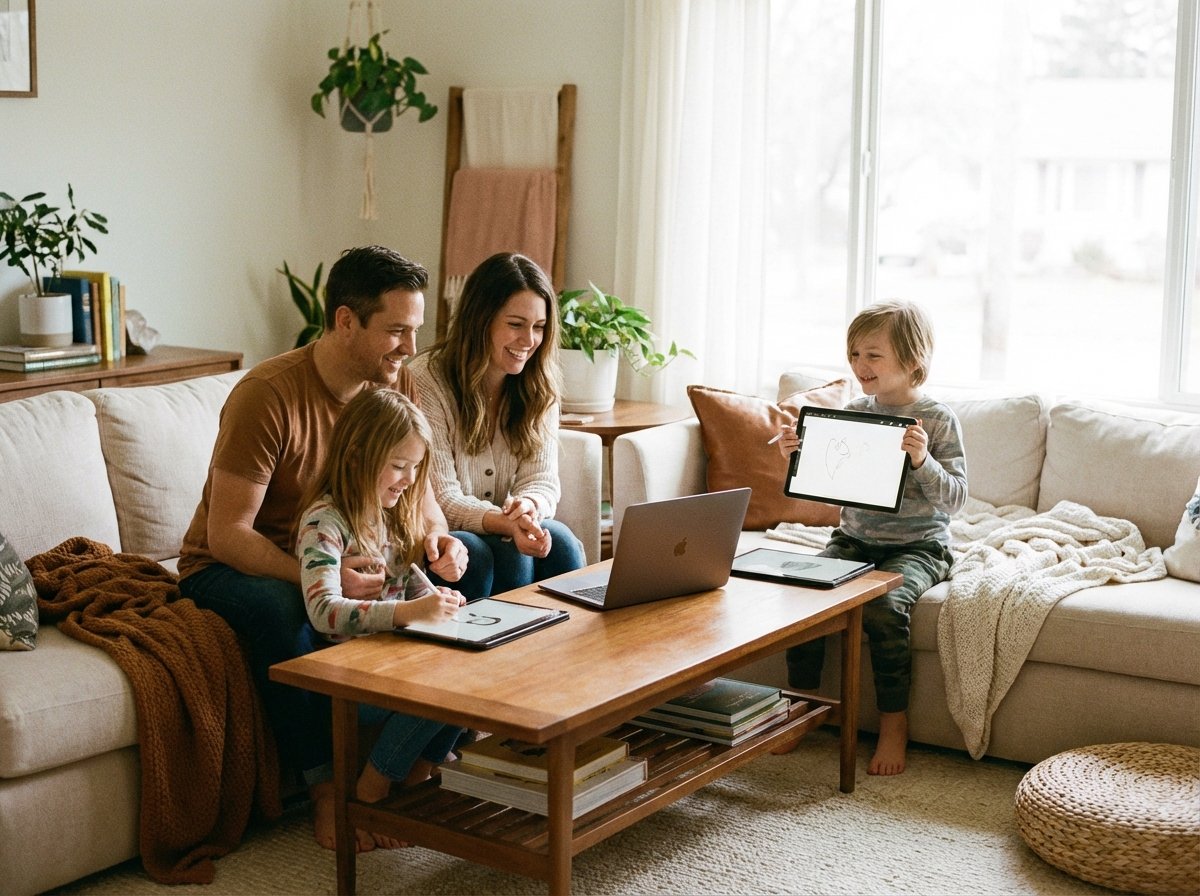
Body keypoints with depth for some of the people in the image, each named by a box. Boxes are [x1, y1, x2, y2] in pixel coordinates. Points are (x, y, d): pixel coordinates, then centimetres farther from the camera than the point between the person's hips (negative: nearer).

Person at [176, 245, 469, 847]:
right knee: (279, 608, -40)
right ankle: (324, 782, -24)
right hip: (230, 566, -6)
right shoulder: (268, 395, -26)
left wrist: (434, 536, -17)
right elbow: (227, 535, -26)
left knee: (454, 570, -15)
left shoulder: (396, 386, -6)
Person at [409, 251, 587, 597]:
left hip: (501, 531, 5)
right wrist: (506, 523, -36)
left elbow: (542, 480, -2)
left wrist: (529, 506, -27)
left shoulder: (539, 387, 2)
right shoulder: (427, 381, -15)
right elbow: (440, 500, -17)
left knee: (559, 540, -25)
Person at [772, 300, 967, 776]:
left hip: (917, 545, -4)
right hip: (854, 538, 5)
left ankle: (894, 722, -12)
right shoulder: (853, 411, 6)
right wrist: (797, 456, -9)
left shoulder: (938, 419, -8)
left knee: (885, 606, -31)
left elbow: (954, 499, -13)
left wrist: (922, 461, -29)